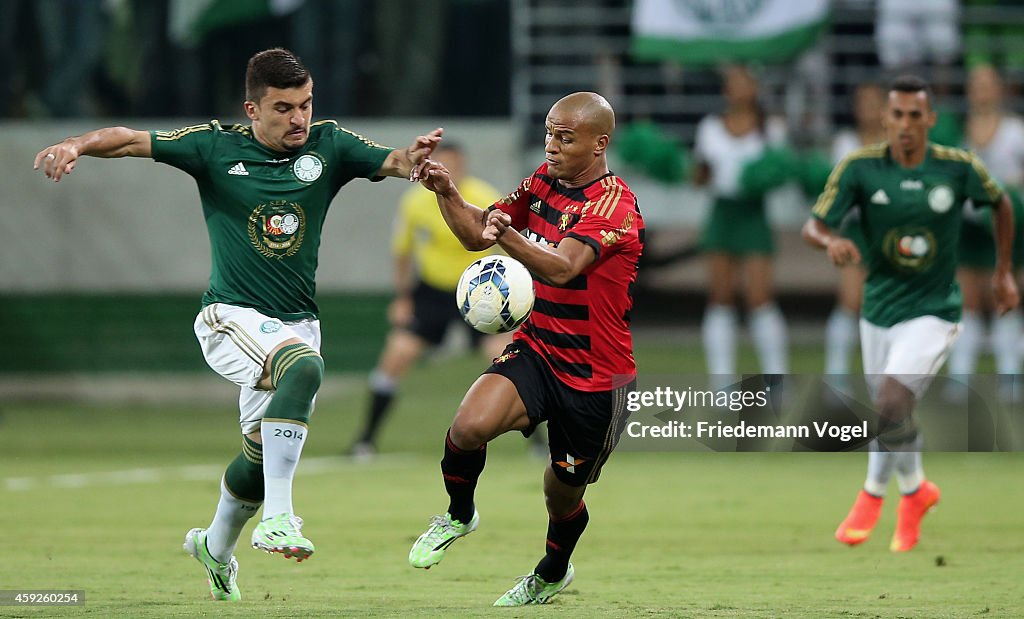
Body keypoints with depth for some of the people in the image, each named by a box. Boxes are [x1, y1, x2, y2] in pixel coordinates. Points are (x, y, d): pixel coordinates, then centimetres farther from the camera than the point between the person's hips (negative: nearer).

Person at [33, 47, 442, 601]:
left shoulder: (327, 146, 1)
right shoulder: (218, 148, -5)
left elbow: (391, 161, -9)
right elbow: (132, 141, -10)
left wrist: (412, 159, -33)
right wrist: (77, 145, -29)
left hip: (297, 323, 4)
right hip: (232, 319, -4)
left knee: (262, 454, 12)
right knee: (303, 367, -34)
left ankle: (216, 546, 43)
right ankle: (277, 515, -32)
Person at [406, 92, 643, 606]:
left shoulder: (614, 205, -20)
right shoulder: (543, 181, 3)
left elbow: (562, 268, -37)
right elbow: (477, 234, 13)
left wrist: (509, 237, -56)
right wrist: (447, 195, -8)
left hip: (595, 375, -4)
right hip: (536, 348, 4)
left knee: (563, 495, 11)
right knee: (470, 424, -26)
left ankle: (552, 573, 45)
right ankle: (459, 515, 4)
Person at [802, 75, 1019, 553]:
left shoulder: (960, 168, -11)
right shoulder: (859, 168, -11)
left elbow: (1000, 204, 9)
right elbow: (813, 226, -14)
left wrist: (1004, 272, 11)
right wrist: (832, 242, -37)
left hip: (932, 314, -3)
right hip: (878, 311, 3)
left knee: (890, 404, -22)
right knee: (892, 420, 15)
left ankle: (872, 495, 0)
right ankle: (916, 491, 45)